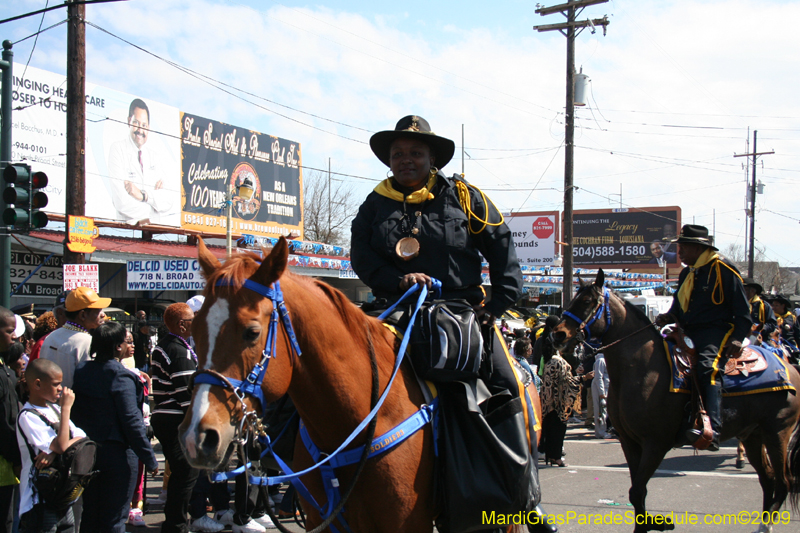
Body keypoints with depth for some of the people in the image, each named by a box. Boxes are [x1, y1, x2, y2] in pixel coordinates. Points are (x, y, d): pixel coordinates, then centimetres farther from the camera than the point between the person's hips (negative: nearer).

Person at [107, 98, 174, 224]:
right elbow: (121, 202, -12)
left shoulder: (154, 155, 15)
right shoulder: (117, 150, 0)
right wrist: (155, 198, 0)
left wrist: (144, 195, -12)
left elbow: (169, 201, 4)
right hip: (127, 225, -4)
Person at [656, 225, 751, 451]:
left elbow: (743, 311, -5)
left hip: (717, 332, -9)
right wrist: (669, 317, 3)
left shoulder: (723, 268, -3)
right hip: (689, 334, 9)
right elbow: (679, 306, 27)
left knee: (707, 367, -33)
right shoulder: (686, 274, 20)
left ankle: (712, 430, -46)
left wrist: (737, 338, -18)